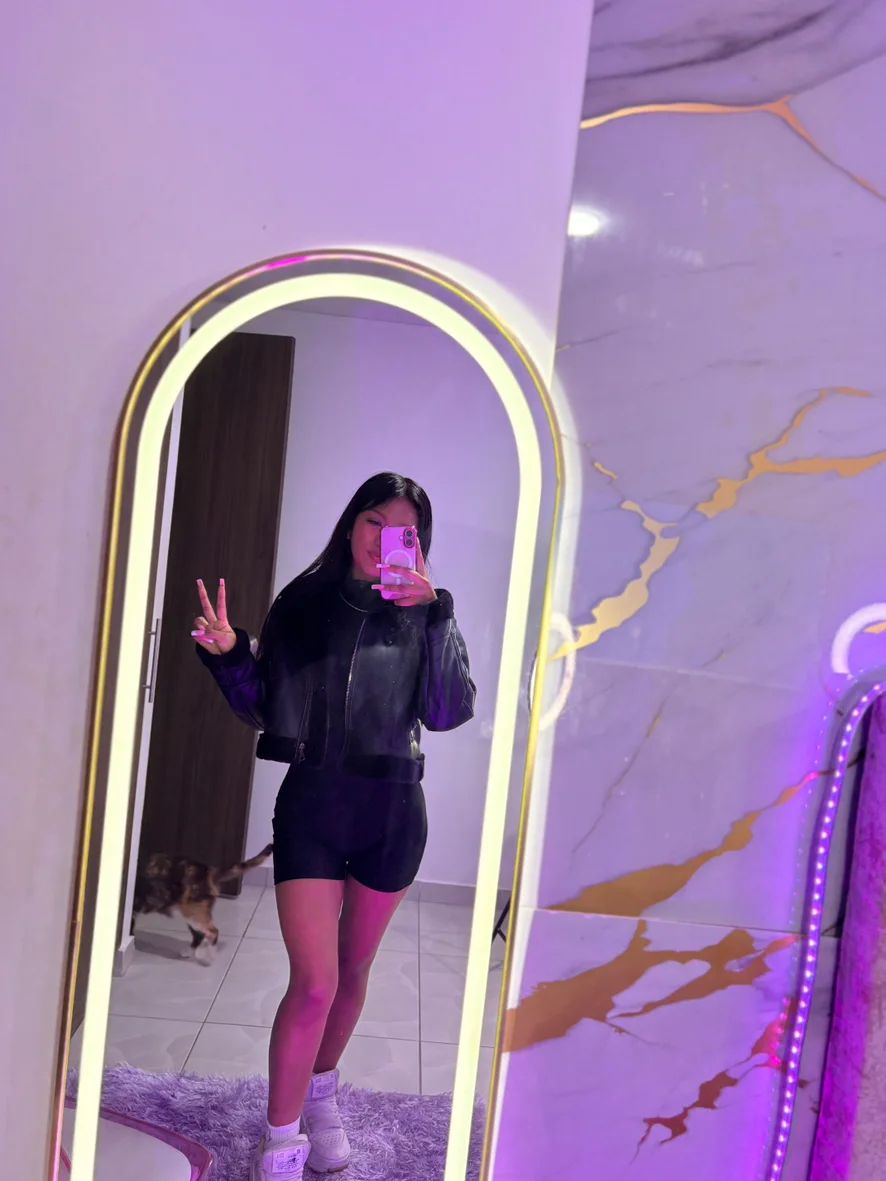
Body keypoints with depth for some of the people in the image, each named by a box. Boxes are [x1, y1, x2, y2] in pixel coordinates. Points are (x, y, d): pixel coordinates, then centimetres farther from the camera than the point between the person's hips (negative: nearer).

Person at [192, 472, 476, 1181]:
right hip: (310, 804, -1)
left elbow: (450, 711, -14)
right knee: (314, 983, -7)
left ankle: (322, 1094, 43)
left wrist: (435, 612, -22)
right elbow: (263, 709, 3)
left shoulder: (423, 615, -1)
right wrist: (228, 654, -15)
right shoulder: (303, 602, -1)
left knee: (353, 972, 18)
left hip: (391, 809, 1)